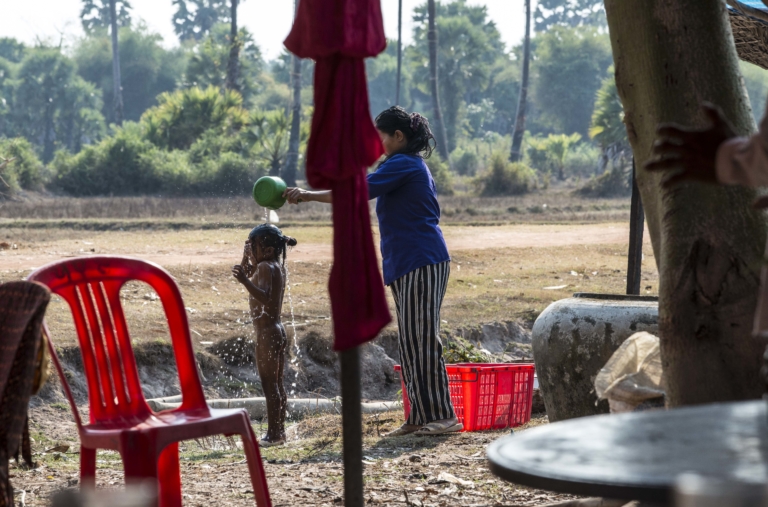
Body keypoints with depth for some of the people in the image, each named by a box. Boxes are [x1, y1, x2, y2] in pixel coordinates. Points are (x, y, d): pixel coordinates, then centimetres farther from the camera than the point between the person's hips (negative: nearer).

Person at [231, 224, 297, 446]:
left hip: (267, 333, -10)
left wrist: (245, 281, -42)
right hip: (277, 330, 10)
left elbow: (264, 297, -32)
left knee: (269, 384, -8)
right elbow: (246, 271, 28)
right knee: (277, 384, 13)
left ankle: (273, 434, -7)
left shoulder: (265, 267, -16)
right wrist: (247, 256, 13)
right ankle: (279, 432, 18)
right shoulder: (277, 266, 13)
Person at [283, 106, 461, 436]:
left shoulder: (402, 165, -11)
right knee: (411, 341, 8)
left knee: (421, 338, -10)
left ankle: (443, 417, -9)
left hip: (420, 264, -10)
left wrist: (308, 195, -16)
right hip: (409, 265, 10)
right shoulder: (412, 166, 20)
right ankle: (421, 417, 10)